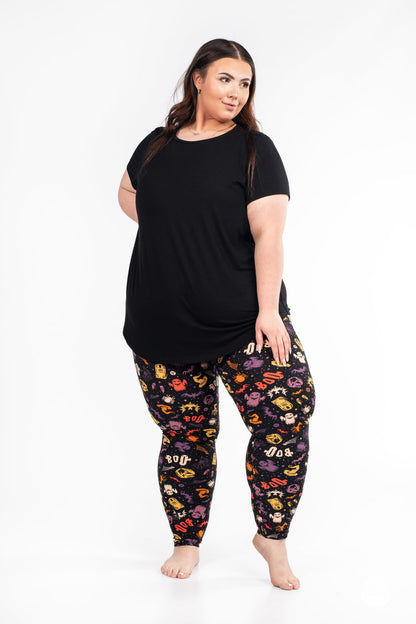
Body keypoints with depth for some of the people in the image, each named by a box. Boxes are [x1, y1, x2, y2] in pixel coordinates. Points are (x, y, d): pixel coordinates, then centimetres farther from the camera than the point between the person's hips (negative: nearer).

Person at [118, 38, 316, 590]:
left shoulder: (254, 149, -1)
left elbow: (268, 233, -10)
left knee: (285, 419, -13)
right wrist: (168, 227, 10)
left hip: (244, 323, -2)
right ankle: (187, 542, 27)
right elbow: (128, 193, 29)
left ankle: (272, 537, 8)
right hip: (162, 327, 3)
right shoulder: (157, 145, 10)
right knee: (184, 437, 8)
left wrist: (269, 310, -19)